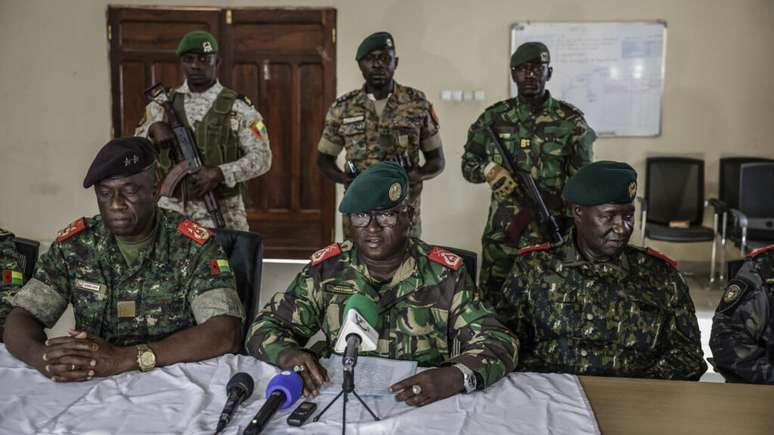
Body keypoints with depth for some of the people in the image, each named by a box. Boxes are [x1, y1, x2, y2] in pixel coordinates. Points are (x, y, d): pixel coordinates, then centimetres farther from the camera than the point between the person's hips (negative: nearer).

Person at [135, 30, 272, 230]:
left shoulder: (238, 108, -2)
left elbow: (261, 157, -6)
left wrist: (219, 173, -20)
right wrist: (153, 128, -10)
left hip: (222, 212, -3)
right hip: (171, 209, 3)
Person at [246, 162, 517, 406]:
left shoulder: (444, 273, -4)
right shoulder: (327, 267, -1)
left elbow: (498, 343, -6)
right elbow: (266, 328, 3)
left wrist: (457, 375, -29)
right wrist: (289, 355, -21)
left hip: (423, 407, -3)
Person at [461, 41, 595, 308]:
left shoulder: (571, 121, -1)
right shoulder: (494, 118, 4)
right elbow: (467, 164, 10)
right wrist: (488, 169, -12)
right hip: (501, 233, 2)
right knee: (492, 304, 9)